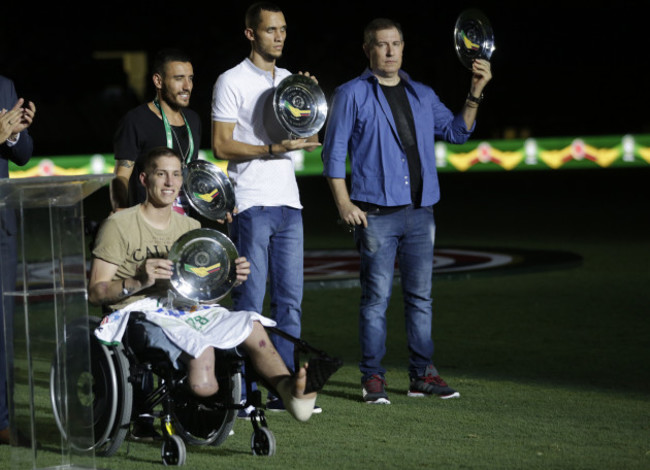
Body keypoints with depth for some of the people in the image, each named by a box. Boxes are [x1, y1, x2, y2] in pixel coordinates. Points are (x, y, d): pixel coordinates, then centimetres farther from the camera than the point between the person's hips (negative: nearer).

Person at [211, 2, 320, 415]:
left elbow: (306, 138, 19)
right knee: (249, 302, -6)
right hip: (252, 205, -6)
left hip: (288, 202, 6)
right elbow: (222, 146, -9)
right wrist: (272, 149, -19)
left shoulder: (290, 81, 16)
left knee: (290, 300, 6)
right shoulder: (232, 82, -3)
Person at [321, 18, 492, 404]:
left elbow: (457, 131, 17)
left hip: (420, 211, 5)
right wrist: (344, 203, -9)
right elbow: (334, 152, 0)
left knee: (421, 296, 6)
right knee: (377, 297, -5)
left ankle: (423, 374, 11)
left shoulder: (422, 95, 16)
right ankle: (373, 378, 1)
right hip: (376, 212, -5)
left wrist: (476, 93, 5)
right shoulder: (352, 95, 2)